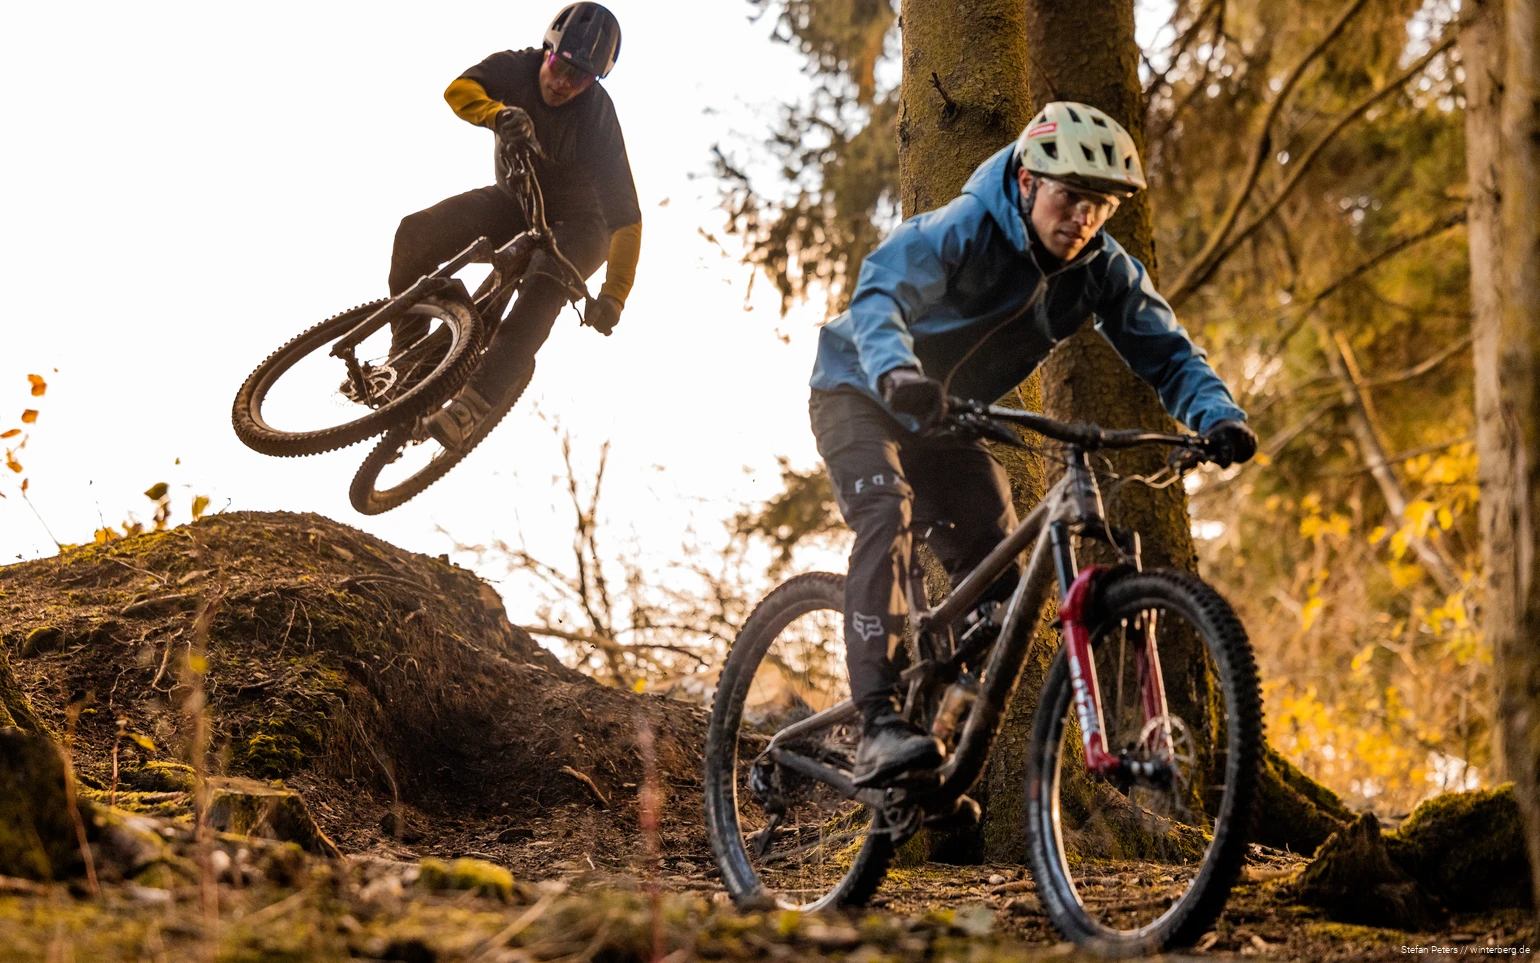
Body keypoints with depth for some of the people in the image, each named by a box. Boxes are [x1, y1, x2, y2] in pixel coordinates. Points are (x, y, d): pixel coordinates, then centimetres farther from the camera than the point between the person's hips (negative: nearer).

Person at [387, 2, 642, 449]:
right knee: (416, 233, -19)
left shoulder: (597, 118, -25)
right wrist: (499, 114, -53)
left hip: (576, 224, -4)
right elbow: (459, 89, -30)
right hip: (513, 204, 4)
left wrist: (613, 296, -37)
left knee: (544, 287, -37)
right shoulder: (516, 68, -14)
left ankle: (476, 399, -41)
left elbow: (625, 216, -28)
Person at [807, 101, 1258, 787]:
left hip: (948, 419, 6)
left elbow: (1166, 352, -12)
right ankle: (879, 726, -39)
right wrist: (897, 372, -64)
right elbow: (880, 290, -43)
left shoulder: (1104, 270, -13)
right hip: (864, 395, -6)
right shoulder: (965, 230, -28)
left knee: (999, 583, -5)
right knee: (888, 519, -31)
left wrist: (1220, 418, -33)